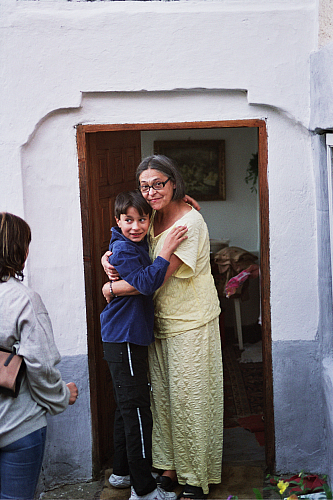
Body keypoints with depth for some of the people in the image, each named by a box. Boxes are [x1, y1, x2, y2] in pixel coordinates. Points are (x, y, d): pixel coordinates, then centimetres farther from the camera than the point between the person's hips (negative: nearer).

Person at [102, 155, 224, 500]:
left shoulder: (190, 222, -19)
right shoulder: (153, 217, 5)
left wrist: (112, 288, -11)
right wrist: (107, 257, -4)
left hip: (191, 324, -7)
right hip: (160, 322, 7)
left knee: (189, 397, 0)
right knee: (162, 395, 11)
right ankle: (171, 466, 25)